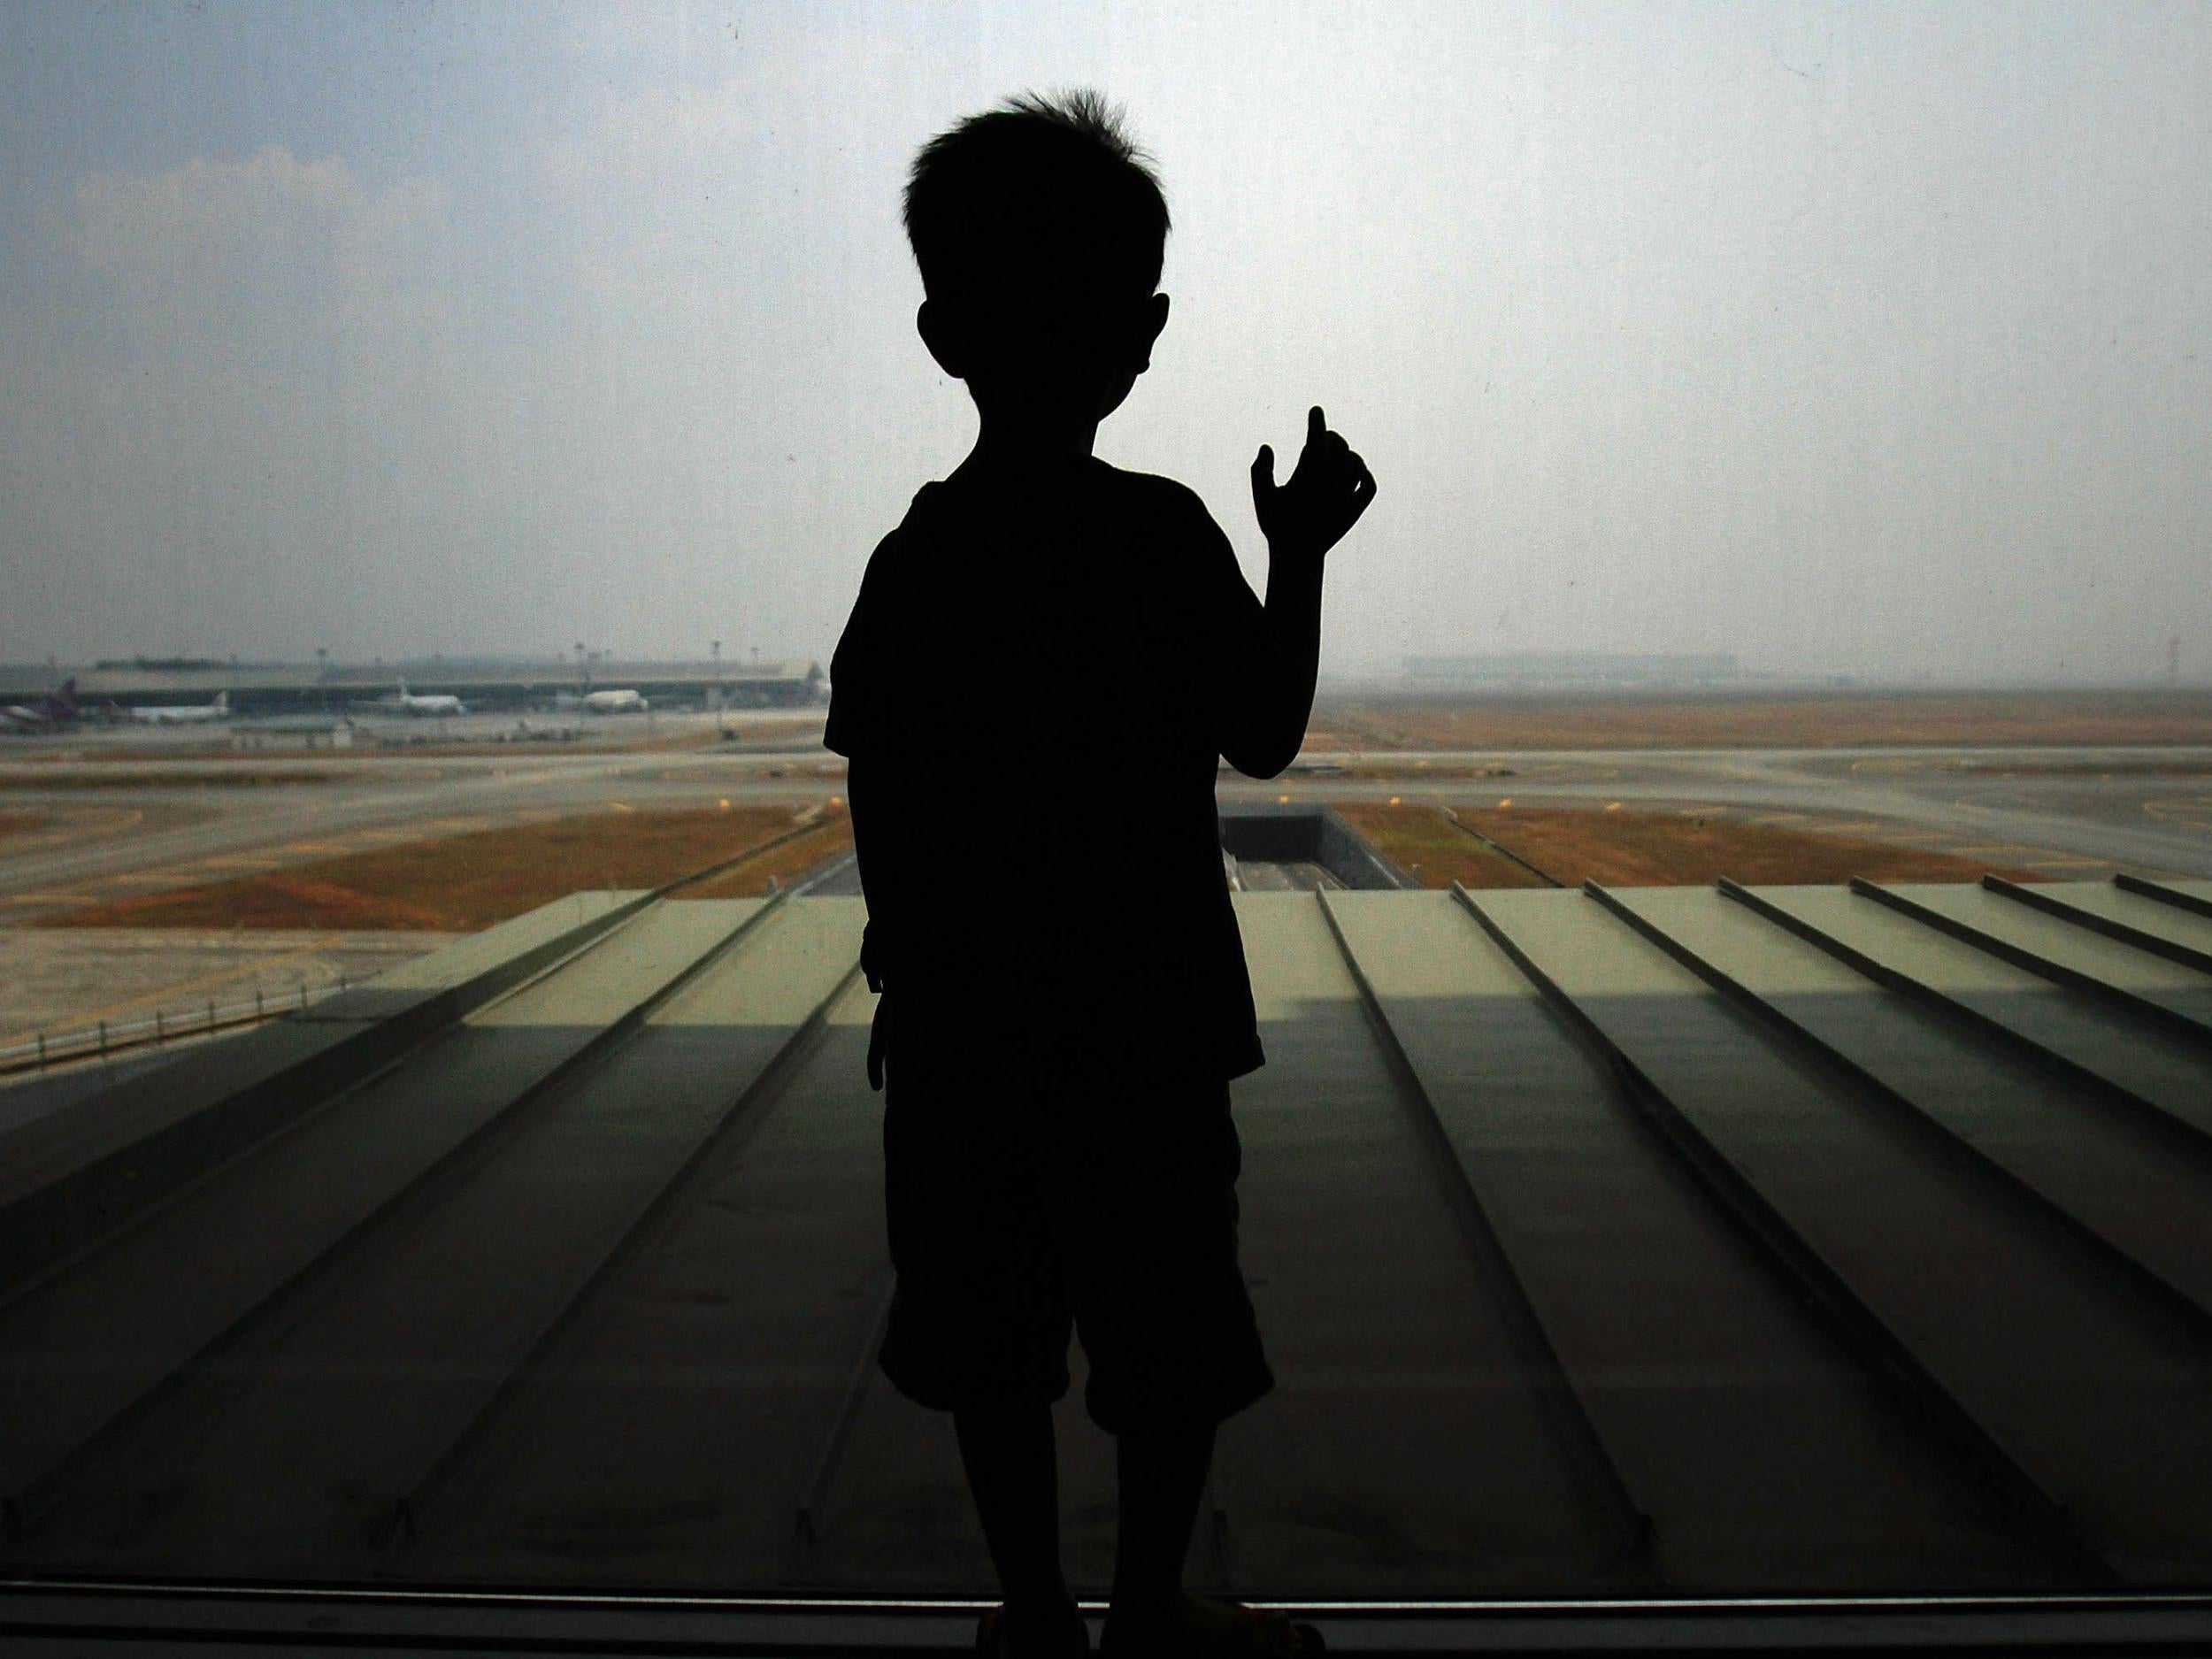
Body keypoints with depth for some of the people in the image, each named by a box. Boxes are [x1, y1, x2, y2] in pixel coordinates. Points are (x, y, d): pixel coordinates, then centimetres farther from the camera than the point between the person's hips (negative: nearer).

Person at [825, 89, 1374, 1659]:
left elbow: (882, 815, 1)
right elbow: (1266, 739, -4)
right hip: (1145, 1028, -4)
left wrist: (912, 981, 14)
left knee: (997, 1347, 15)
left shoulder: (913, 554, 0)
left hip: (964, 1037, 4)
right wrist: (1301, 556, 7)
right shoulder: (1163, 533, -12)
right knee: (1173, 1350, 13)